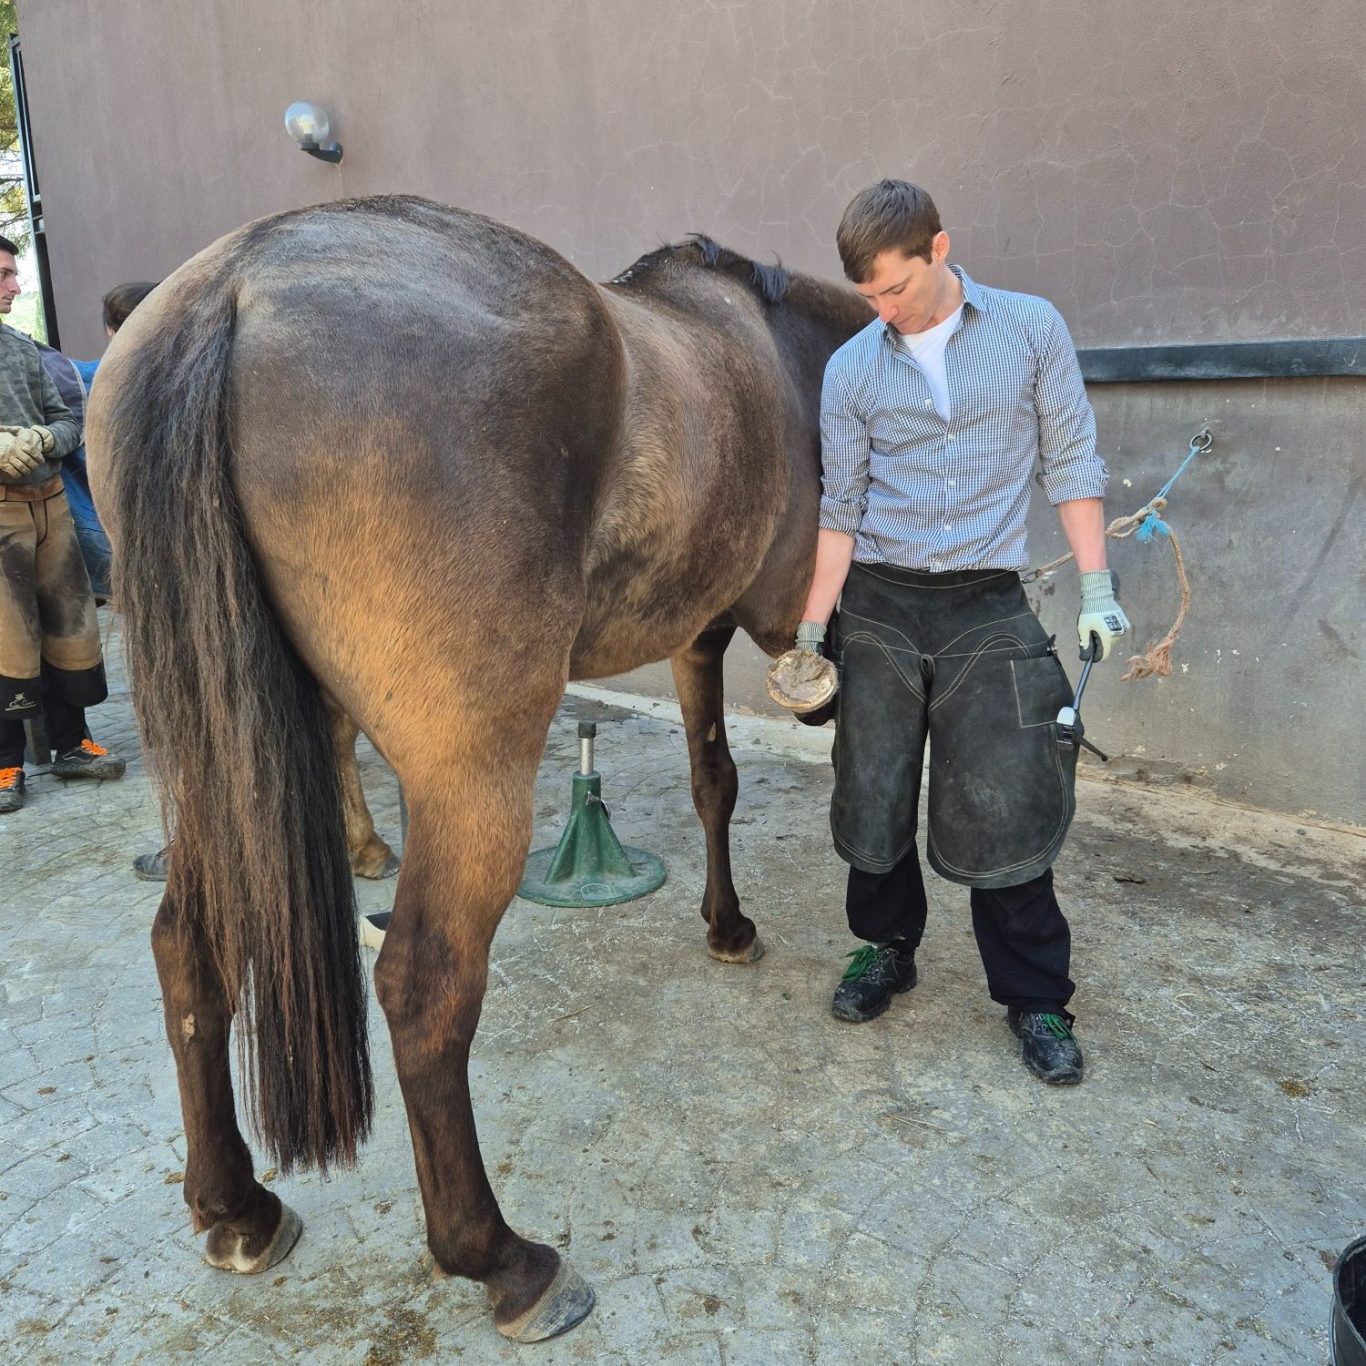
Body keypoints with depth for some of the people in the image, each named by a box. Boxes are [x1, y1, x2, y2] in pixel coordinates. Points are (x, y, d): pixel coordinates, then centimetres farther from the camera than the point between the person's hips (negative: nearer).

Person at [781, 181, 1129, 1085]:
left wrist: (1097, 588, -1)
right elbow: (839, 511, 3)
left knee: (1003, 806, -2)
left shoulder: (1033, 329, 1)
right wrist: (809, 632, -1)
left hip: (987, 605, -1)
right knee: (873, 798, 8)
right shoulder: (851, 369, 3)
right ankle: (886, 947, 31)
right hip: (877, 606, 2)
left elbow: (1071, 463, 4)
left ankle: (1036, 998, 15)